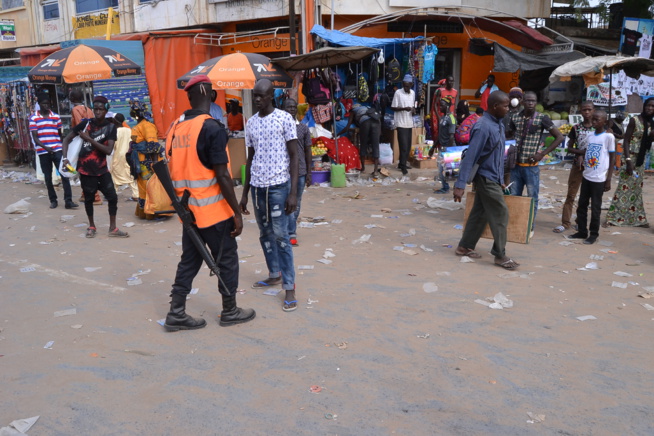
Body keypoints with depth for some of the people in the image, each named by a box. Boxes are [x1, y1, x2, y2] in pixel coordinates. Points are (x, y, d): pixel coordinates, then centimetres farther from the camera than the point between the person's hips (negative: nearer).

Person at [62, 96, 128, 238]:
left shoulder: (111, 127, -4)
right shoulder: (86, 124, -4)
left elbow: (108, 150, -15)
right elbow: (67, 140, 4)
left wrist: (89, 139, -19)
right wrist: (65, 158, -8)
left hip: (102, 169, 1)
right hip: (85, 169, -1)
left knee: (112, 197, -3)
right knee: (89, 199, 9)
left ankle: (113, 228, 10)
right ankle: (92, 226, 27)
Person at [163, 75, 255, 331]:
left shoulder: (176, 128, 5)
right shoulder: (212, 128, -17)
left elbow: (174, 170, 11)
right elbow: (222, 175, -19)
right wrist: (237, 213, -14)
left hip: (189, 210, 7)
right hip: (214, 210, -7)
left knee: (189, 260, 15)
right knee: (227, 259, 9)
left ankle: (176, 314, 16)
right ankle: (230, 312, 21)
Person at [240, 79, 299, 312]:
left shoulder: (285, 119, -5)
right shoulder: (251, 123, 11)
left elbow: (293, 156, -6)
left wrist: (293, 192, -13)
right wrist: (245, 193, 15)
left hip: (278, 185, -6)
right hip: (257, 186, 6)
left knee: (280, 235, -7)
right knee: (265, 234, 12)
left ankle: (289, 287, -2)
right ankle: (274, 274, 28)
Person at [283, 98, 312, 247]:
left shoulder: (304, 128, 6)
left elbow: (308, 152, 9)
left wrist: (309, 173, 4)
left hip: (301, 171, 3)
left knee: (297, 203, 10)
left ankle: (290, 228, 24)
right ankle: (292, 234, -4)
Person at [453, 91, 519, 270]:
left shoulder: (498, 124, 7)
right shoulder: (483, 127, -22)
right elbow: (470, 156, -24)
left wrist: (500, 179, 18)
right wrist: (460, 184, -27)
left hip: (492, 178, 9)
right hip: (486, 178, -9)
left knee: (480, 213, 14)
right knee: (500, 214, -3)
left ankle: (465, 247, 23)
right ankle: (500, 255, 7)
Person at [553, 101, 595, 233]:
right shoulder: (576, 128, 4)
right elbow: (569, 148, 5)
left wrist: (583, 156, -12)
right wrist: (582, 152, -13)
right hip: (577, 165, 1)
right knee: (571, 194, 1)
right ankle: (565, 223, 6)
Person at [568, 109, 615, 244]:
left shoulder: (608, 137, -8)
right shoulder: (590, 136, 9)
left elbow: (612, 159, -6)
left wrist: (608, 180, -9)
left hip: (599, 179, -6)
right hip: (586, 176, 6)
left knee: (595, 207, 2)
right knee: (582, 205, 10)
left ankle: (594, 233, 14)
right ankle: (582, 231, 22)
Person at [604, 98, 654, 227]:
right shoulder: (634, 120, -11)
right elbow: (626, 140, -14)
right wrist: (628, 160, -22)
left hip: (641, 158, 7)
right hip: (631, 157, -7)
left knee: (637, 188, 12)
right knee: (624, 187, -6)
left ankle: (637, 218, 19)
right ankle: (613, 217, 0)